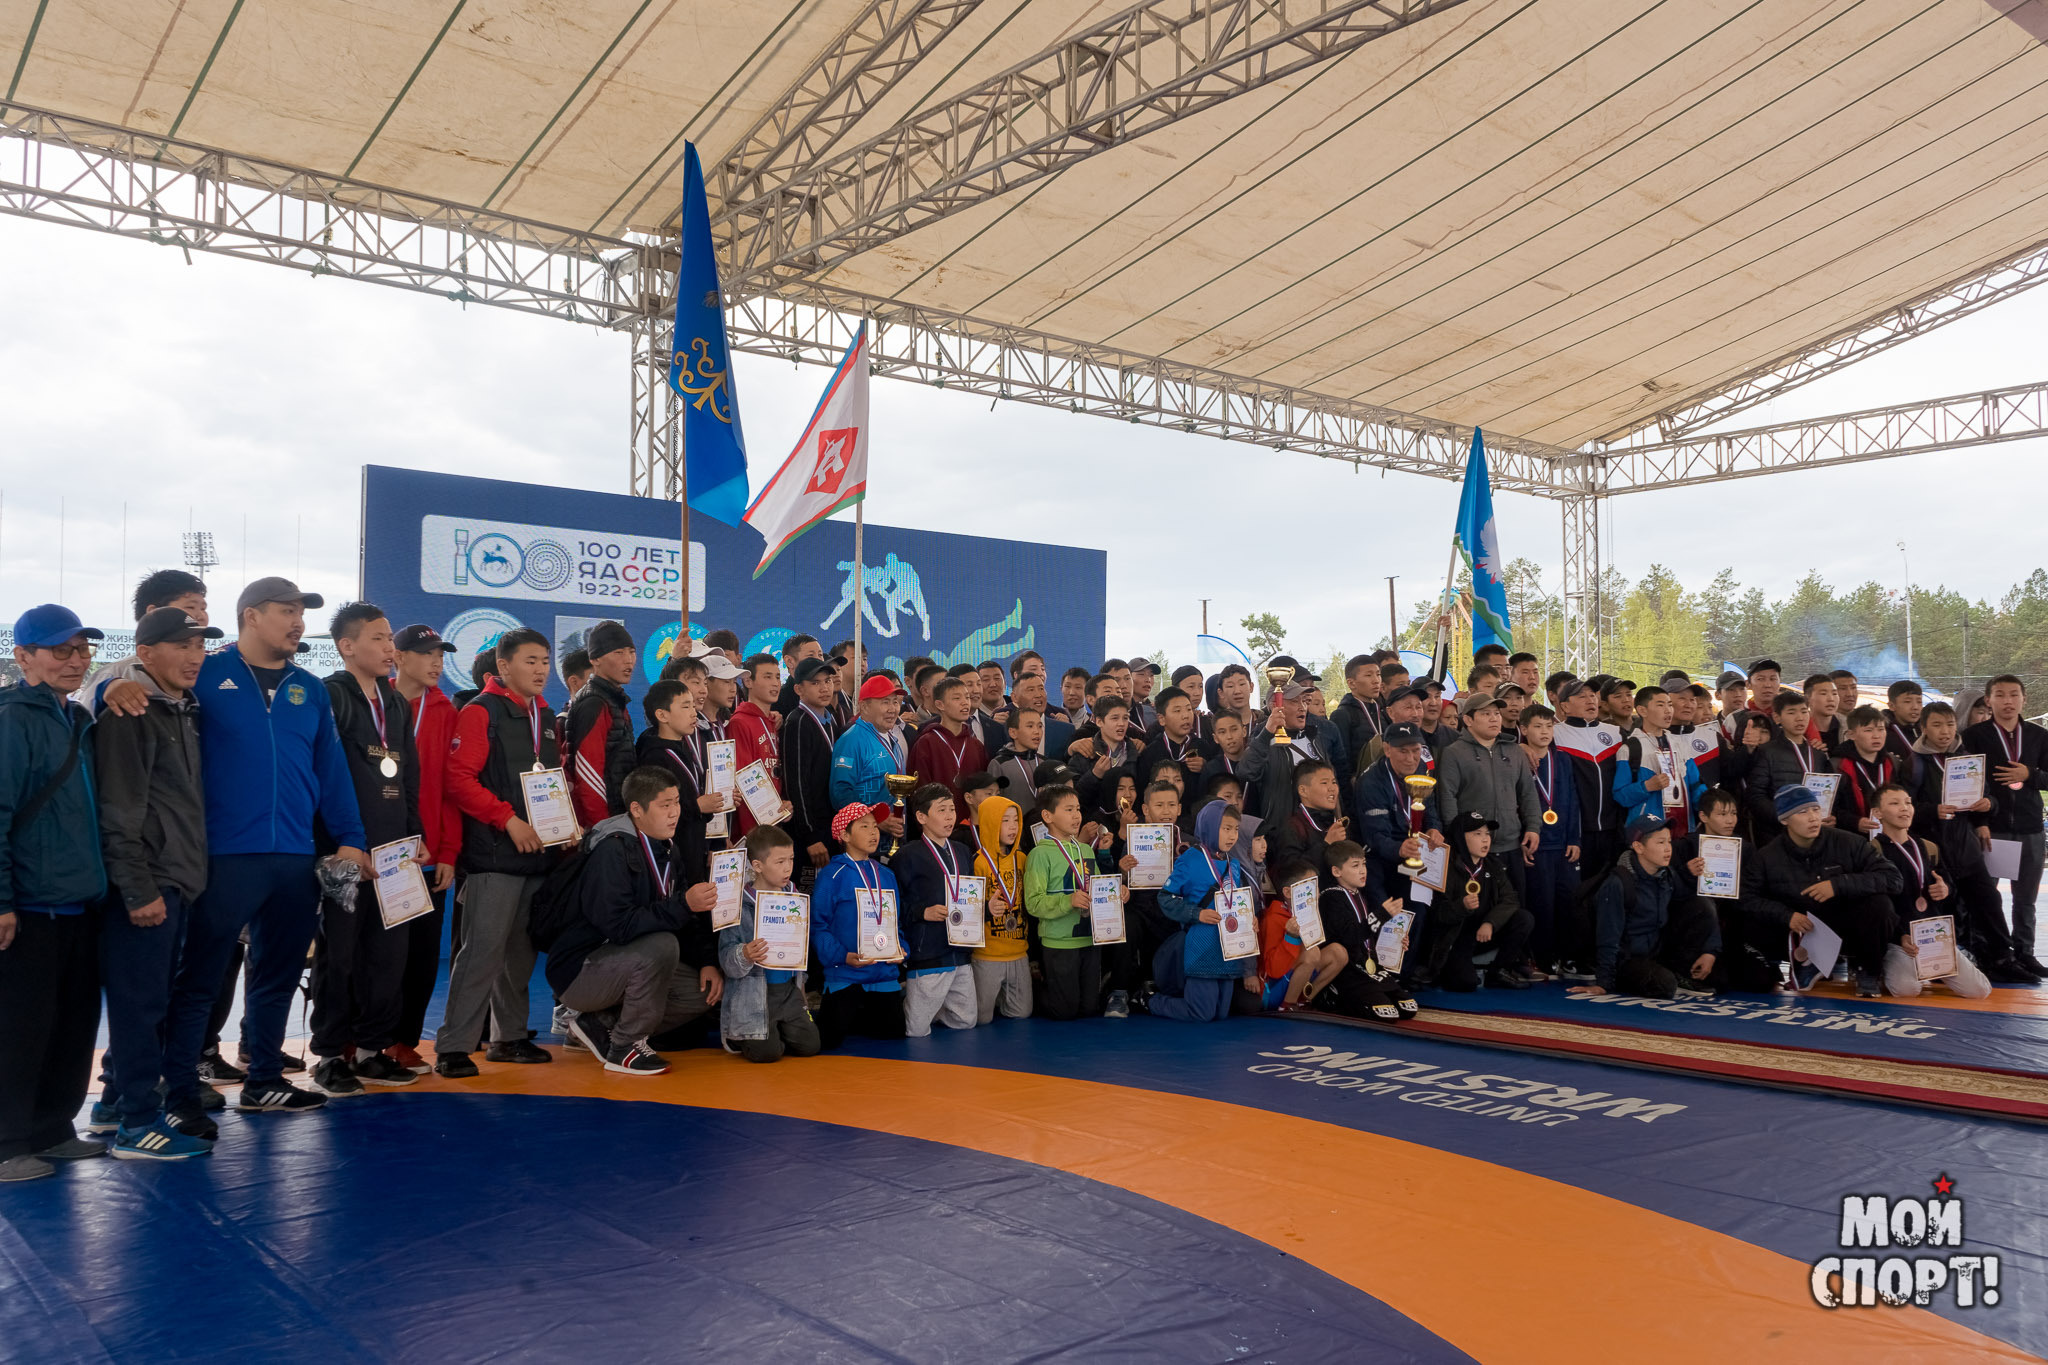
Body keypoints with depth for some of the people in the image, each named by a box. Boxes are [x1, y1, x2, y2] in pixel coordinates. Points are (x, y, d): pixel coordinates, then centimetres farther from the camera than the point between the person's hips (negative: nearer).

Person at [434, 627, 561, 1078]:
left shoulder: (546, 718, 18)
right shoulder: (481, 712, -4)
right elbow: (458, 778, -14)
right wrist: (508, 819, -18)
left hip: (539, 853, 7)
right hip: (494, 854, -7)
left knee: (521, 949, 12)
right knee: (483, 947, -10)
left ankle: (509, 1036, 22)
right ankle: (453, 1046, -3)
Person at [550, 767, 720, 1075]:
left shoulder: (665, 850, 5)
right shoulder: (612, 852, -22)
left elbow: (692, 917, 10)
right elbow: (620, 925, -32)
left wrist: (707, 962, -4)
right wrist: (683, 904, -37)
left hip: (619, 962, 9)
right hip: (579, 970, -9)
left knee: (709, 989, -4)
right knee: (661, 945, -33)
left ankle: (600, 1023, 6)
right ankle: (624, 1048, -13)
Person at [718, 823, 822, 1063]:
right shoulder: (740, 905, -12)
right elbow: (726, 957, -16)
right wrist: (744, 955, -35)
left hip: (789, 991, 6)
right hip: (753, 994, -6)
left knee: (810, 1045, -5)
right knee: (767, 1052, -16)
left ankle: (773, 1031, 24)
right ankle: (736, 1036, 16)